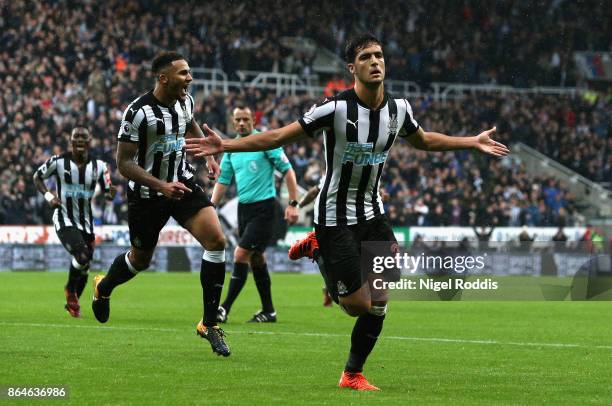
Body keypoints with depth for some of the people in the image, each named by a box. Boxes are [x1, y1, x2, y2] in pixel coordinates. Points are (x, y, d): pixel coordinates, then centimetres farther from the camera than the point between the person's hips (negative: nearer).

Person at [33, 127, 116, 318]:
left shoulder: (98, 166, -1)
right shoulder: (59, 161, -9)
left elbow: (107, 192, 8)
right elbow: (37, 177, 6)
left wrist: (109, 194, -17)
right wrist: (49, 196, -10)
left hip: (86, 222, 4)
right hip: (64, 220, -4)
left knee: (84, 268, 10)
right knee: (82, 255, -25)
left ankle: (72, 303, 36)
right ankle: (70, 290, 4)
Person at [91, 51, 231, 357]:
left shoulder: (185, 100, -3)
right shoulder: (139, 112, -23)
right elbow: (123, 163, -21)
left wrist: (208, 155, 11)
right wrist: (161, 186, -30)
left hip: (183, 183, 5)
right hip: (146, 194, -5)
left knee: (216, 241, -16)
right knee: (140, 259, 13)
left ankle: (209, 323, -7)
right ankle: (103, 288, 50)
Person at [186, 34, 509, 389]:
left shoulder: (398, 109, -2)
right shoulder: (336, 108, -20)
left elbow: (423, 140, 20)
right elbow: (280, 137, -15)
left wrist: (473, 142, 22)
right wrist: (225, 145, -23)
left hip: (372, 212, 5)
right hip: (336, 218, -5)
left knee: (379, 302, -4)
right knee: (358, 305, -6)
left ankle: (353, 374, 16)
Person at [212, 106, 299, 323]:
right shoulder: (231, 148, 10)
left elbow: (287, 170, -7)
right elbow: (222, 181, 14)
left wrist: (293, 204, -13)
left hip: (263, 208, -7)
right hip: (243, 207, 7)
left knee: (241, 254, -13)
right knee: (256, 258, 11)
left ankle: (225, 309, -12)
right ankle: (268, 311, 19)